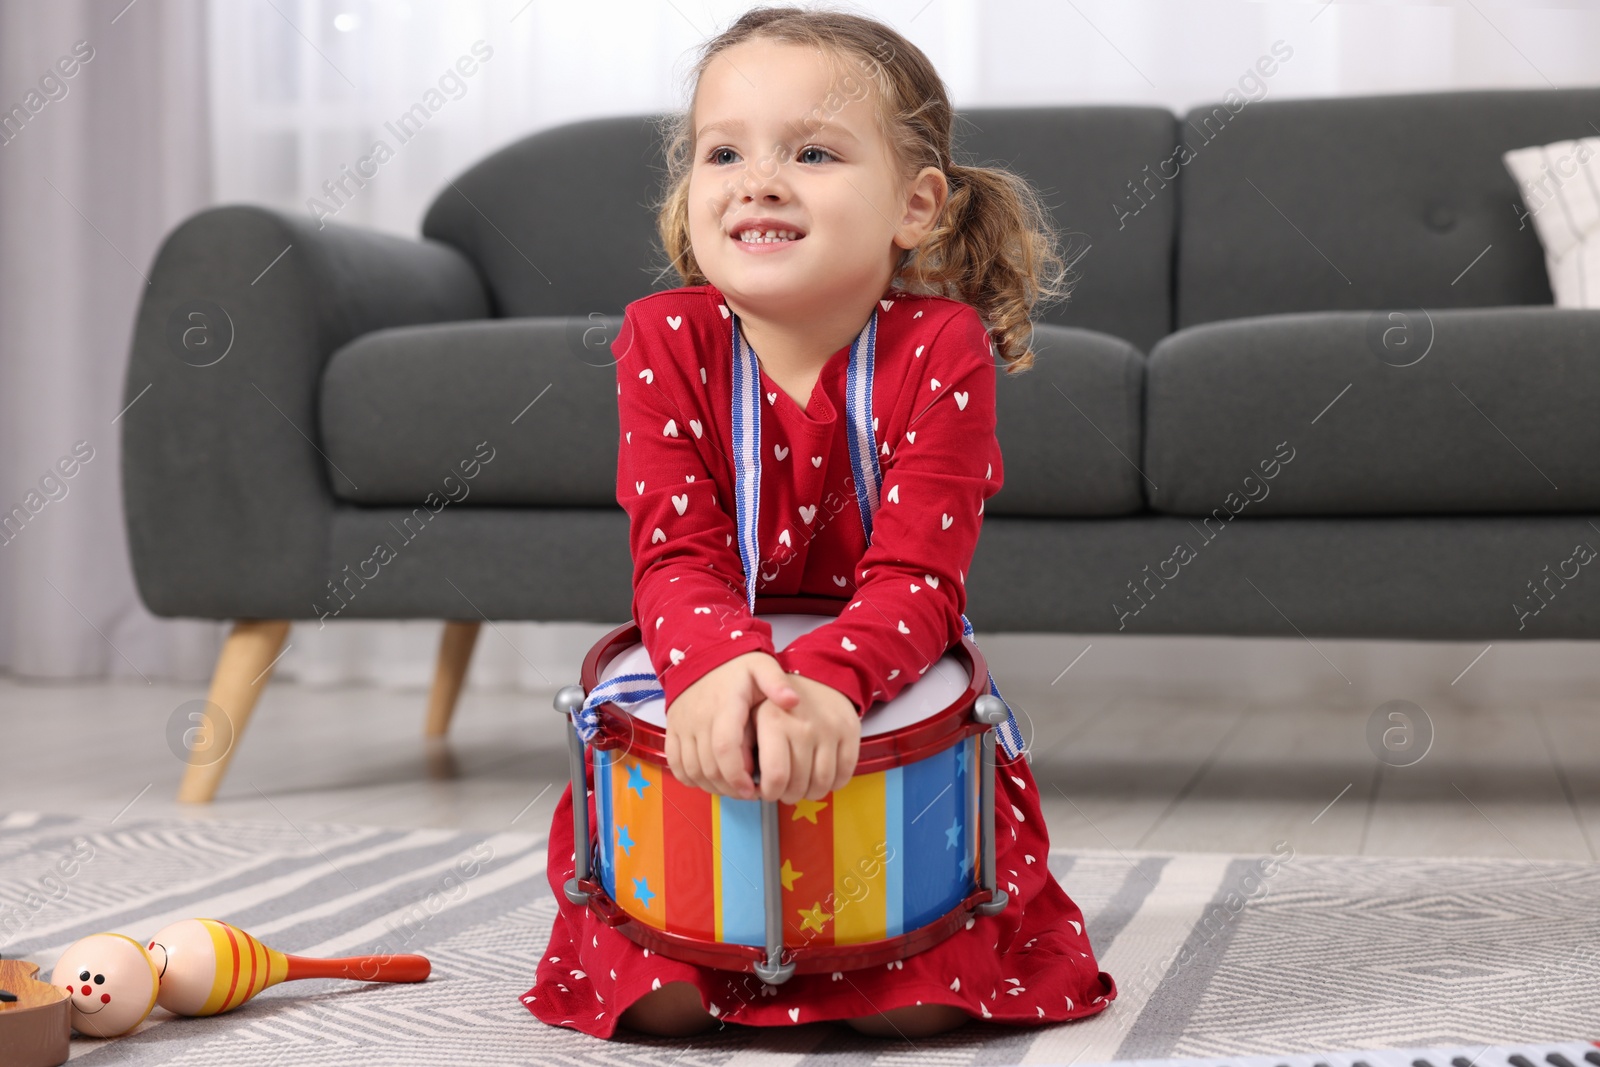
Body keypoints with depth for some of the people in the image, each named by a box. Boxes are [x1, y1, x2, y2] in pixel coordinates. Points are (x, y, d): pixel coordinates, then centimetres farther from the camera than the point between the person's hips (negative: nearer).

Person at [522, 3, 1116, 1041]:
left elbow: (916, 576, -24)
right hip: (705, 708, 1)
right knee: (662, 995, -16)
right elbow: (676, 553, -20)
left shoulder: (941, 349, -16)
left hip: (894, 710, -1)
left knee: (918, 996, -19)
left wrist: (823, 680, -47)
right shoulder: (664, 340, -11)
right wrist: (718, 663, -45)